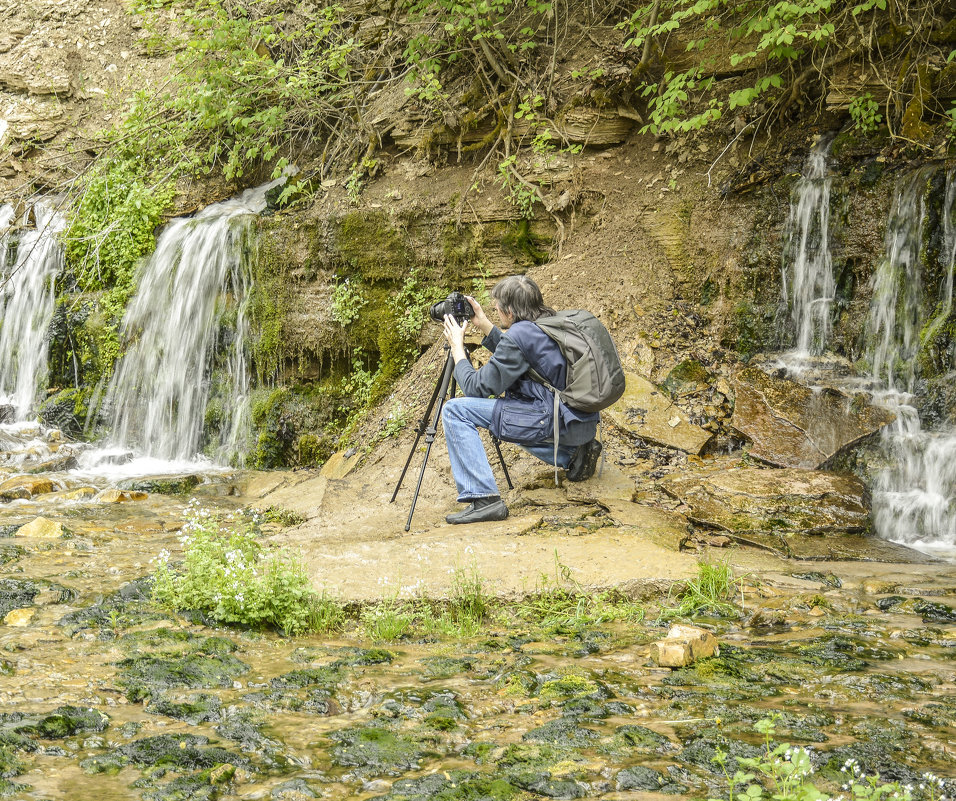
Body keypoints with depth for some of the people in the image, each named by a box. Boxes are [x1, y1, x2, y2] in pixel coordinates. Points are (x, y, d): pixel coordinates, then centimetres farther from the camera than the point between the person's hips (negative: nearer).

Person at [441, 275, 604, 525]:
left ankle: (483, 498, -15)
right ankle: (573, 454, 20)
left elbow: (477, 387, -8)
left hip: (555, 420, -10)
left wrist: (457, 347, 5)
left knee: (455, 410, -10)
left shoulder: (518, 335, -13)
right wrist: (484, 326, 26)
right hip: (582, 423, 10)